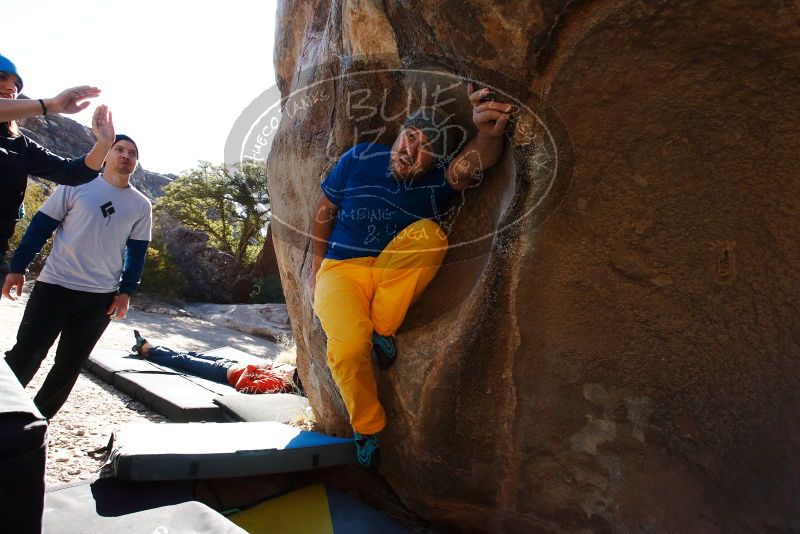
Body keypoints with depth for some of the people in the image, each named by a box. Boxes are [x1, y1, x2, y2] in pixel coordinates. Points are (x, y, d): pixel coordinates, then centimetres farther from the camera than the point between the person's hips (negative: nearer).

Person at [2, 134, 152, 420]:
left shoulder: (141, 205, 6)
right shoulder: (77, 184, -1)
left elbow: (137, 251, 8)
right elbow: (41, 226, 1)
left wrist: (126, 291, 1)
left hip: (101, 297, 3)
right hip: (54, 286, -2)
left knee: (69, 365, 10)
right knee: (25, 355, -2)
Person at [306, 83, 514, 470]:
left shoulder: (437, 181, -8)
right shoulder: (360, 159, -4)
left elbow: (470, 164, -32)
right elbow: (325, 211, 9)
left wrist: (490, 134, -55)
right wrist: (316, 268, 11)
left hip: (395, 281, 0)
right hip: (342, 270, 0)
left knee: (428, 232, -31)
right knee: (350, 344, -31)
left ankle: (382, 329, -14)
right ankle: (367, 428, 0)